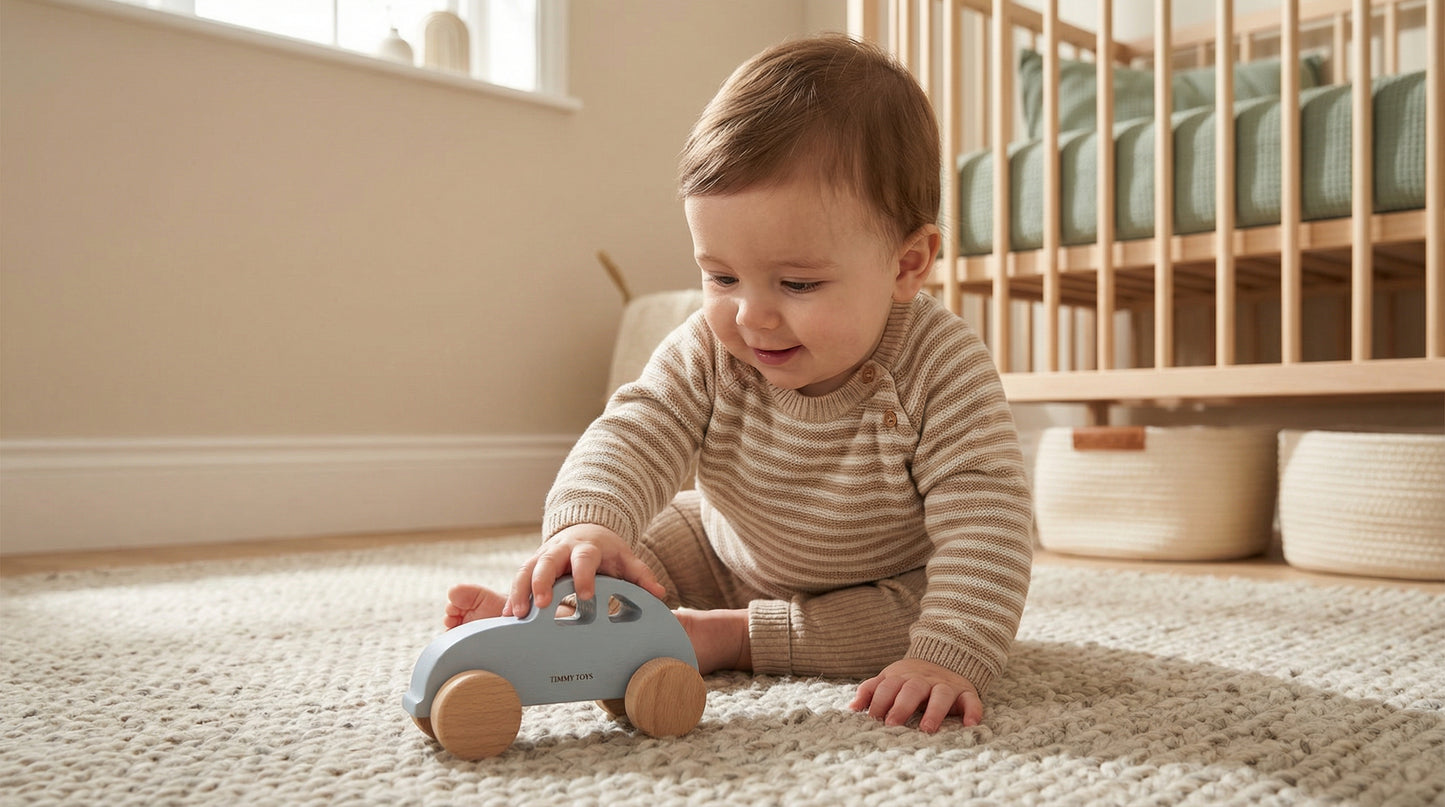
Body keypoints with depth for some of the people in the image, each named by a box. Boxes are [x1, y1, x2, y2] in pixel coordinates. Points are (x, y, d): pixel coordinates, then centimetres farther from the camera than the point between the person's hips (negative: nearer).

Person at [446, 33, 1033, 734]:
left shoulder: (942, 371, -34)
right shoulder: (706, 354, -23)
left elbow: (984, 525, -38)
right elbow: (633, 436, -30)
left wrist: (949, 657, -50)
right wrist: (587, 522, -52)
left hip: (889, 582, -2)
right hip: (728, 556, 3)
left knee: (919, 611, -29)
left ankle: (722, 637, -23)